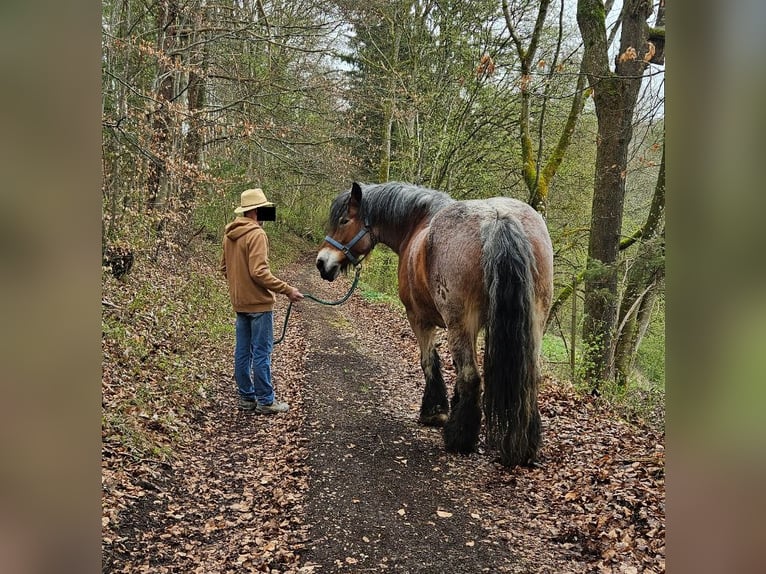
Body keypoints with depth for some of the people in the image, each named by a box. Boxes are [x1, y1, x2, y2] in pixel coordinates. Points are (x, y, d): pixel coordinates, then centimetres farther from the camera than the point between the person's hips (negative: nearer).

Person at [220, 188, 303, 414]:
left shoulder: (229, 234, 9)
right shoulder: (256, 234, -18)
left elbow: (224, 267, 18)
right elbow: (259, 272, -25)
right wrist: (287, 290, -20)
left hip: (239, 302, 9)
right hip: (258, 302, -9)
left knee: (242, 351, 13)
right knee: (261, 353, -1)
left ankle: (246, 397, 21)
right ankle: (265, 401, 6)